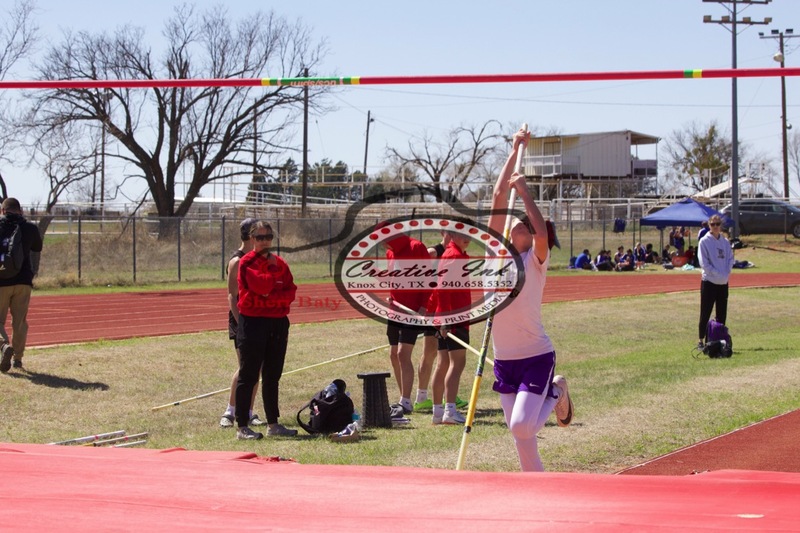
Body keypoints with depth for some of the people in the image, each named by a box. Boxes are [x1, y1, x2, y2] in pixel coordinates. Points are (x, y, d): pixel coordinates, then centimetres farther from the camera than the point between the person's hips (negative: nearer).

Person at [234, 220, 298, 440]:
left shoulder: (280, 263, 12)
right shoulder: (246, 262, -6)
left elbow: (290, 292, 3)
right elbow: (261, 285, -20)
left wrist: (271, 295, -13)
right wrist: (274, 268, -7)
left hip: (278, 323, 6)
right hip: (253, 322, -6)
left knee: (272, 376, 13)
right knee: (248, 375, -4)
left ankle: (273, 424, 21)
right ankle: (242, 427, -3)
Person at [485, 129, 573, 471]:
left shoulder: (536, 260, -7)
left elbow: (542, 232, -29)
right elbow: (498, 199, 0)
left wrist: (524, 192, -22)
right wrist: (514, 153, -1)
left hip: (536, 356, -5)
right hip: (504, 359, 5)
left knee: (522, 426, -15)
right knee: (519, 433, 7)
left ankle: (555, 393, 13)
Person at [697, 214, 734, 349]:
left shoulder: (725, 242, 10)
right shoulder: (704, 242, -6)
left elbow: (730, 259, 10)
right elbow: (704, 263, -11)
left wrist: (727, 272, -7)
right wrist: (717, 274, -17)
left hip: (723, 283, 5)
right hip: (709, 281, -5)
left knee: (722, 314, 9)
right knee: (705, 313, -3)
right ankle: (701, 340, 2)